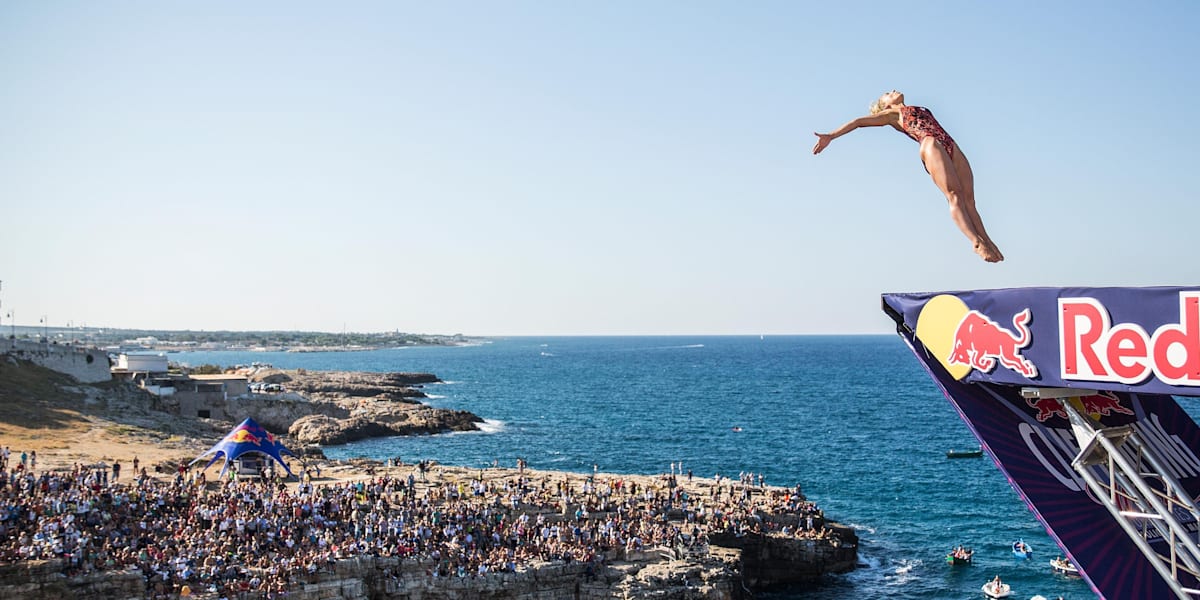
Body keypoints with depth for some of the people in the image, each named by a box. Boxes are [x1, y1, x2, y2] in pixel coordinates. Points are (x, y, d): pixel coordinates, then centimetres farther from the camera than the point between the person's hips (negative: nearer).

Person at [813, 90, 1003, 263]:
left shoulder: (921, 110, 39)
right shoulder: (891, 114, 21)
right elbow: (859, 121, 14)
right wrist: (831, 136, 4)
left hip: (952, 147, 5)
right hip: (930, 145, -5)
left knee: (968, 199, -11)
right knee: (954, 195, -23)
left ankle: (988, 243, -23)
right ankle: (977, 242, -38)